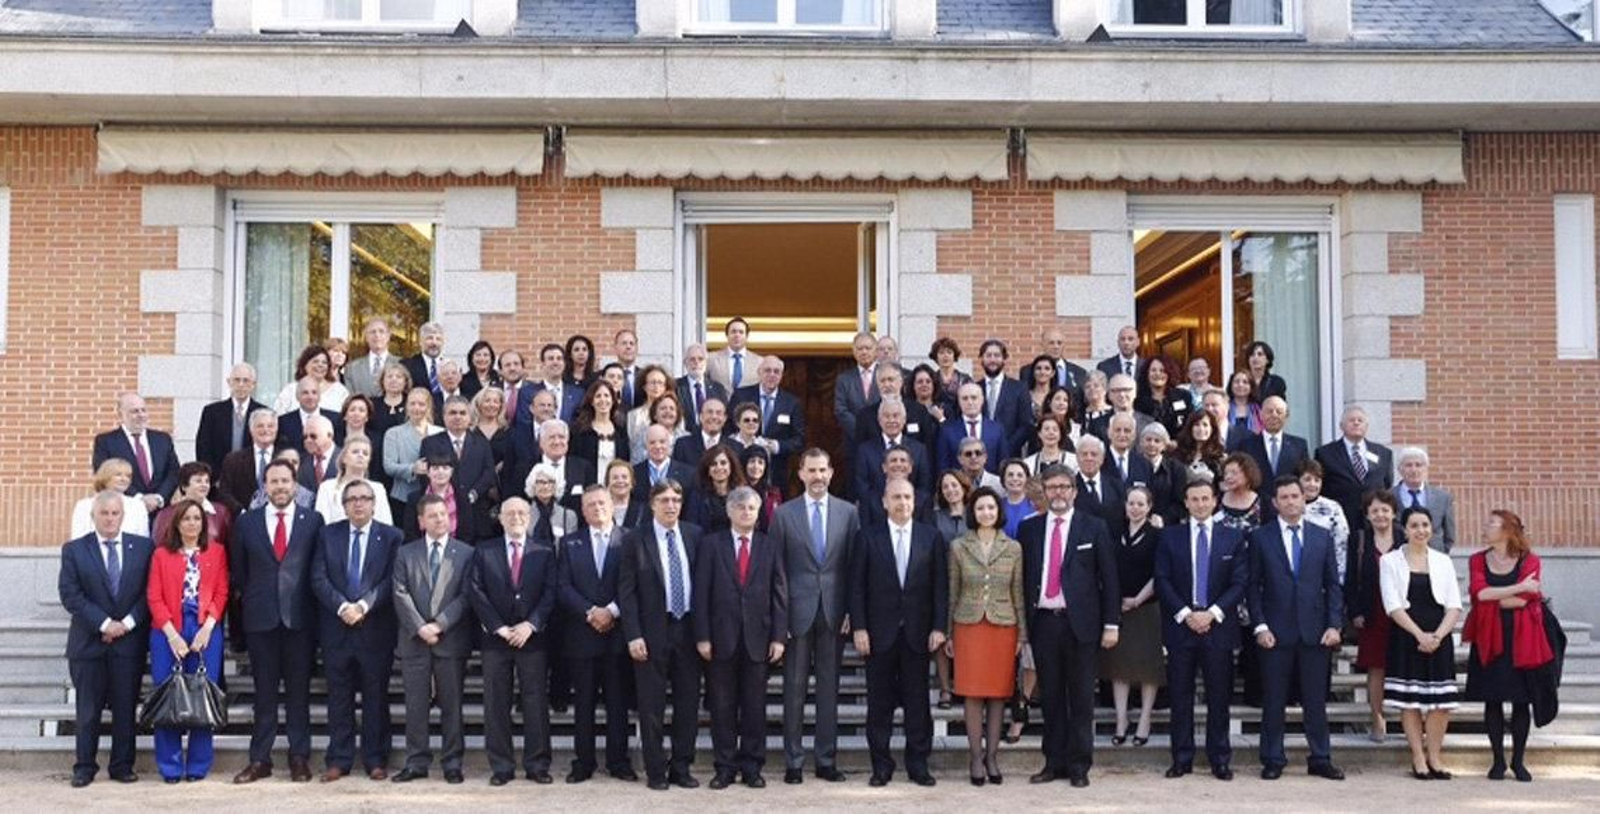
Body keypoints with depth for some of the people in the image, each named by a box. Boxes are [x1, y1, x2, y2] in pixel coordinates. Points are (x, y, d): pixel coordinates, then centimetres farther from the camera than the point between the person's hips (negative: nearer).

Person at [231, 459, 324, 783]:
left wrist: (314, 607, 2)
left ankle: (300, 757, 12)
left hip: (300, 618, -1)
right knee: (264, 692, 6)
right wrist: (250, 602, 8)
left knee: (299, 690, 5)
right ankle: (260, 759, 12)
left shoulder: (313, 520, 2)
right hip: (261, 618, 1)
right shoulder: (247, 522, 5)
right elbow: (239, 570, 12)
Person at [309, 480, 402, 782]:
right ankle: (339, 760, 14)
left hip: (376, 629, -1)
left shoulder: (391, 537, 2)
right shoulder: (328, 534, 7)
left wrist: (363, 605, -17)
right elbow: (318, 578, -1)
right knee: (339, 697, 6)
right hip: (336, 628, 2)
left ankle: (375, 760, 13)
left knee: (376, 696, 4)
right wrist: (342, 607, -14)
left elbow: (391, 581, -6)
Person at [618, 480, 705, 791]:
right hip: (652, 631, -3)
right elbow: (627, 590, -5)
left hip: (688, 629, 3)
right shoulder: (636, 539, -4)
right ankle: (656, 771, 15)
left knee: (689, 702, 7)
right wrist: (633, 635, -11)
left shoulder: (695, 535, 5)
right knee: (652, 706, 4)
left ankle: (681, 768, 20)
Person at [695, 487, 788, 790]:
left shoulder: (771, 547, 7)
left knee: (755, 706, 6)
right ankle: (725, 767, 14)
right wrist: (702, 636, -7)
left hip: (757, 638, 1)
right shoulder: (712, 544, 3)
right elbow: (702, 592, -1)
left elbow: (780, 594, 5)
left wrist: (779, 636, -2)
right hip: (722, 637, -1)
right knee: (722, 706, 4)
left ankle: (751, 767, 15)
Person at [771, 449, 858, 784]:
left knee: (829, 687, 7)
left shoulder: (848, 512, 5)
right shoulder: (783, 514, 2)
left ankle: (827, 759, 16)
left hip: (833, 611, 1)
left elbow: (854, 565, 5)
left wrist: (851, 611, -1)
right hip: (797, 611, -1)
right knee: (794, 688, 3)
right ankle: (793, 761, 12)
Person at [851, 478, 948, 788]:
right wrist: (859, 628, -6)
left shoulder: (931, 537, 6)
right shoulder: (867, 537, 3)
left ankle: (918, 764, 14)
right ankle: (881, 765, 13)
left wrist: (938, 627, -3)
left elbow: (940, 585, 4)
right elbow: (857, 586, 1)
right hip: (880, 632, -1)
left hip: (917, 633, 1)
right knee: (879, 702, 4)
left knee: (917, 701, 5)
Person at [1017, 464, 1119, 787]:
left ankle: (1079, 765, 12)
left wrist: (1111, 624, -3)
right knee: (1050, 696, 7)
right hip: (1042, 622, 2)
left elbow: (1109, 577, 2)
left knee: (1081, 697, 3)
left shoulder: (1093, 528, 3)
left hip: (1079, 623, -2)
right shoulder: (1029, 528, 9)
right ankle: (1054, 762, 17)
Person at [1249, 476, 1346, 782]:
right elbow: (1253, 586, 1)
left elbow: (1333, 584, 8)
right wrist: (1260, 626, -7)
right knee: (1273, 700, 4)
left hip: (1315, 630, 2)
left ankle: (1320, 759, 16)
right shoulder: (1261, 537, 2)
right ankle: (1273, 760, 12)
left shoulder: (1322, 536, 8)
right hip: (1276, 631, -2)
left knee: (1316, 699, 7)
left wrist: (1334, 624, -2)